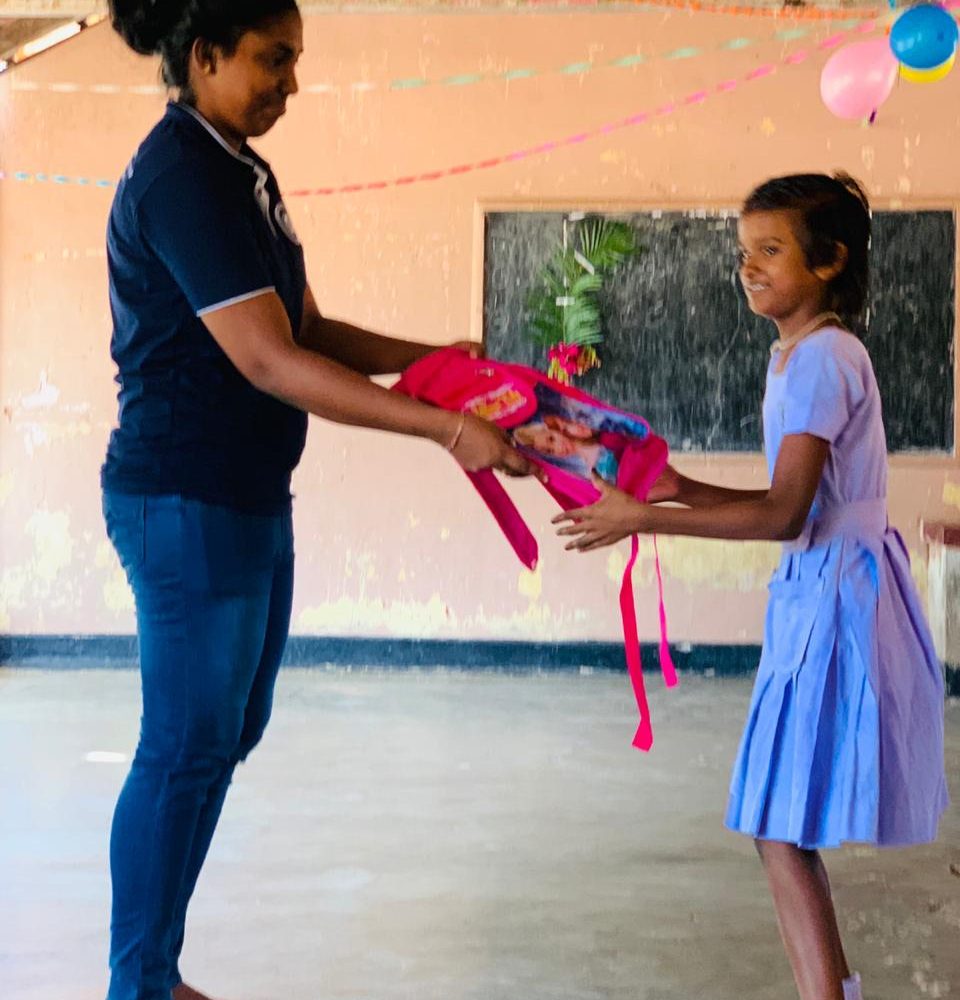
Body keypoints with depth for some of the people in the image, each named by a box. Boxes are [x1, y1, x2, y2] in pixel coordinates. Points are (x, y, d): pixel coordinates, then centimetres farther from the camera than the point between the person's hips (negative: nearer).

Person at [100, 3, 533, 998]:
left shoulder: (243, 172, 11)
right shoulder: (180, 177, -19)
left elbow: (309, 331, 14)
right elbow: (268, 361, -24)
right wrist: (449, 429, -26)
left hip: (246, 500, 10)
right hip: (185, 503, -10)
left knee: (228, 732, 15)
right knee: (186, 747, -1)